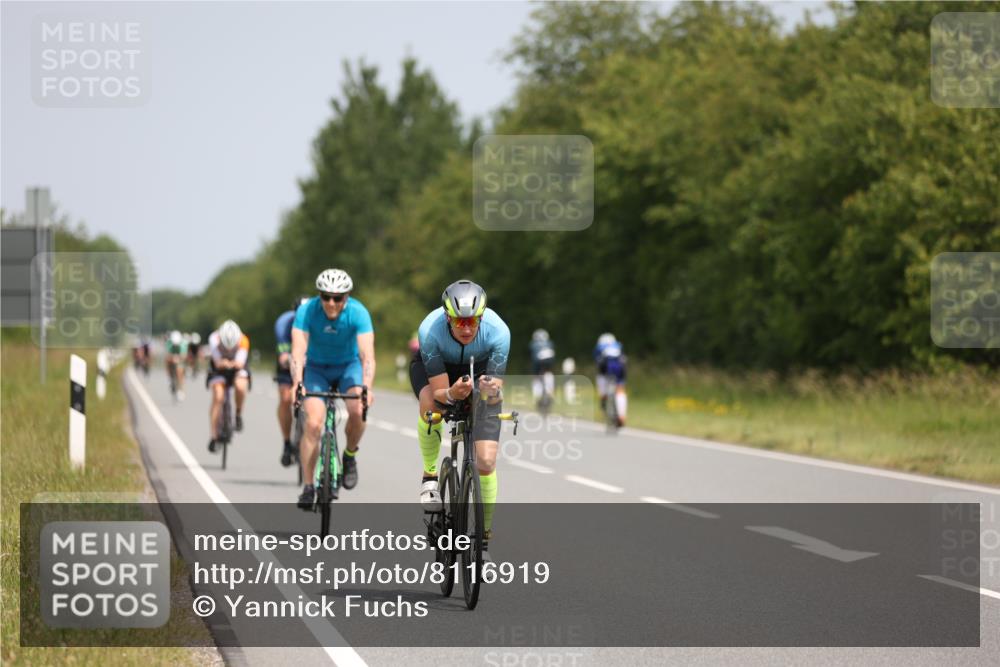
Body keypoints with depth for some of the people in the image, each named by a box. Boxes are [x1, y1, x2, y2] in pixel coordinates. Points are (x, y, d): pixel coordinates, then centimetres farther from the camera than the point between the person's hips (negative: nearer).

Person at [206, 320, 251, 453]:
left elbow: (240, 363, -37)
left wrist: (233, 364, -60)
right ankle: (213, 437, -11)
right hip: (218, 369, 0)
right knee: (218, 398, -18)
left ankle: (239, 414, -6)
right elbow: (217, 362, -35)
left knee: (240, 386, -32)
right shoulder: (214, 338, -28)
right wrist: (223, 363, -59)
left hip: (237, 368, 0)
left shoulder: (243, 341, -28)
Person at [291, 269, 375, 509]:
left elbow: (367, 355, -35)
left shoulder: (358, 312, -26)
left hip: (348, 365, 0)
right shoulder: (307, 311, -25)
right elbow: (298, 352, -33)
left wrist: (366, 388, -52)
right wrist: (298, 384, -51)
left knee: (357, 410, -28)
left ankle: (349, 456, 1)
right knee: (313, 423, -18)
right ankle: (308, 487, -8)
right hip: (316, 368, 0)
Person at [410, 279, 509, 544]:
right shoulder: (430, 330, -36)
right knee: (430, 404, -38)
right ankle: (430, 473, -13)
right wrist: (451, 394, -55)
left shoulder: (498, 331, -35)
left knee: (486, 461, -12)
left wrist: (491, 390, -53)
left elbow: (496, 392, -30)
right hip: (435, 367, 0)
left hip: (480, 369, 0)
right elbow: (439, 391, -32)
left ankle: (485, 529, 10)